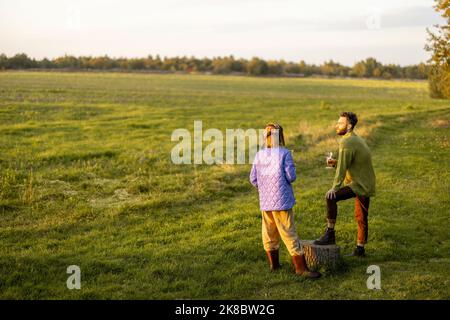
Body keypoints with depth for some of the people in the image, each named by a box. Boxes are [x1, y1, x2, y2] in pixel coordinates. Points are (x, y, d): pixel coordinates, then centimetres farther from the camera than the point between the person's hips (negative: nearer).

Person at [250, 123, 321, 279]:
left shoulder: (259, 155, 1)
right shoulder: (284, 153, -12)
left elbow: (253, 179, 3)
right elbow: (291, 176, -14)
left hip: (265, 201, 5)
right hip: (281, 200, -5)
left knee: (269, 232, 17)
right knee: (289, 234, 0)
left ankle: (273, 263, 29)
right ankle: (301, 268, 3)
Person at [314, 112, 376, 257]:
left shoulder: (347, 143, -16)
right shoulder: (357, 139, 15)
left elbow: (342, 168, -20)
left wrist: (335, 188, -18)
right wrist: (335, 163, 7)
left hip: (359, 185, -10)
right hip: (366, 185, 10)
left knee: (330, 197, -22)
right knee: (361, 217, 16)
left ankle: (330, 233, -17)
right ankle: (360, 249, 26)